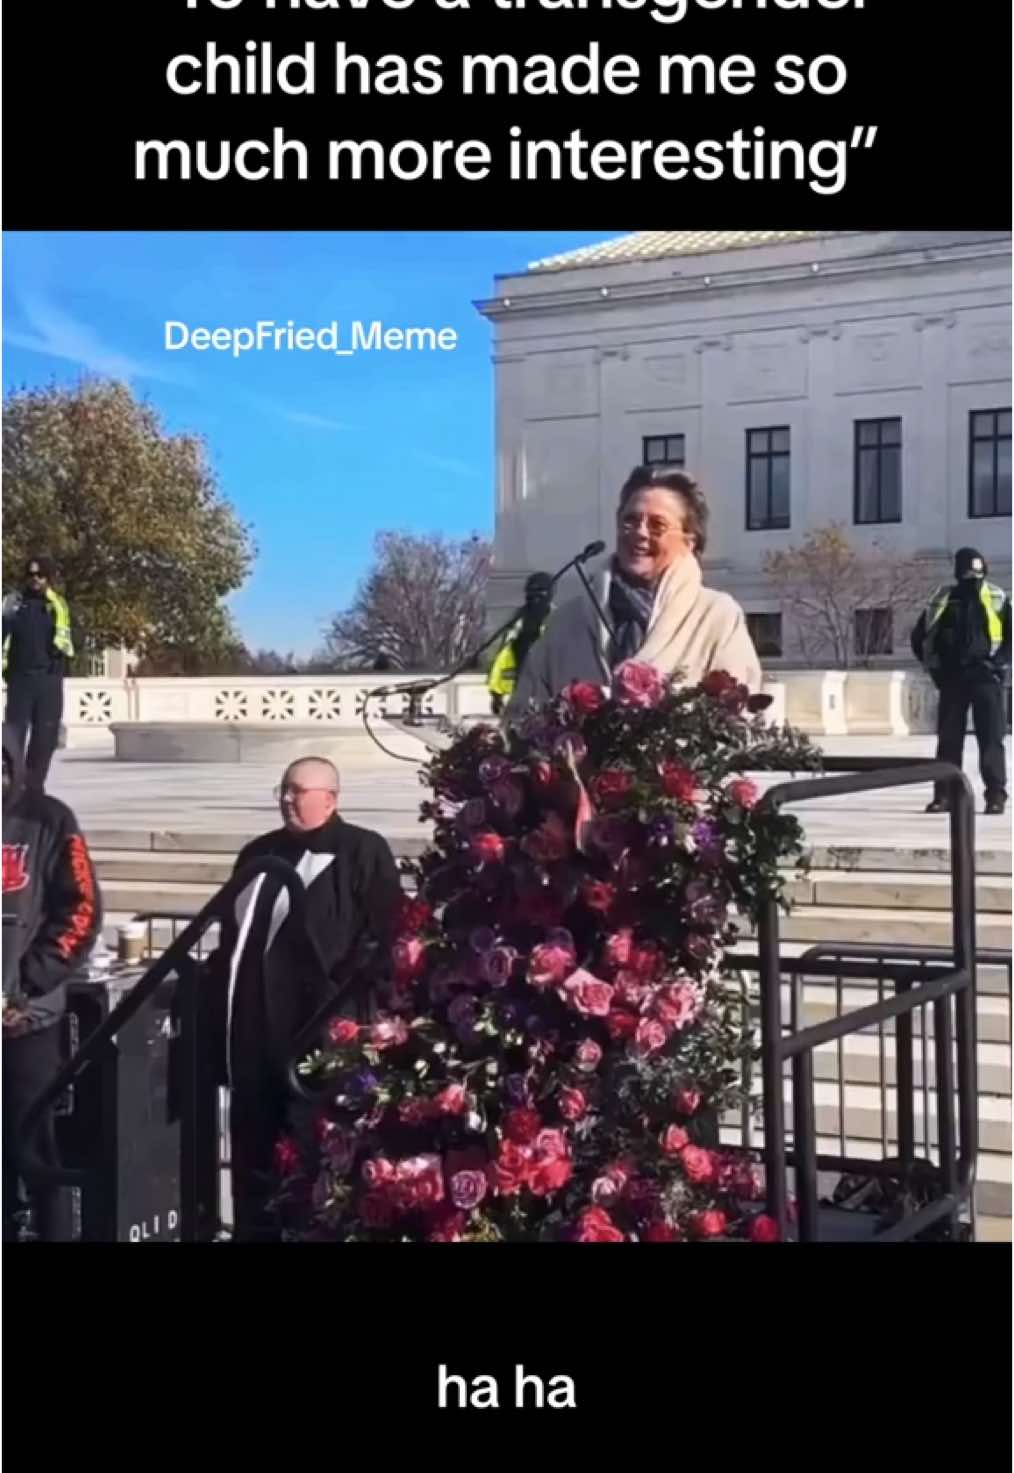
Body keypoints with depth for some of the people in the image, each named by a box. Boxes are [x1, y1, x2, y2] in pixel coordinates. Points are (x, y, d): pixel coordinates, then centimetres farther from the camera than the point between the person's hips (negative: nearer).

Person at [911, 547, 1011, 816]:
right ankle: (944, 794, 7)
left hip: (986, 676, -2)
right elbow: (919, 637, 16)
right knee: (948, 738, 3)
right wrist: (935, 667, 7)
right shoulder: (942, 601, 7)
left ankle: (996, 795, -4)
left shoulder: (997, 600, 3)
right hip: (952, 678, 2)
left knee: (991, 737, -5)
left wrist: (1000, 662, -6)